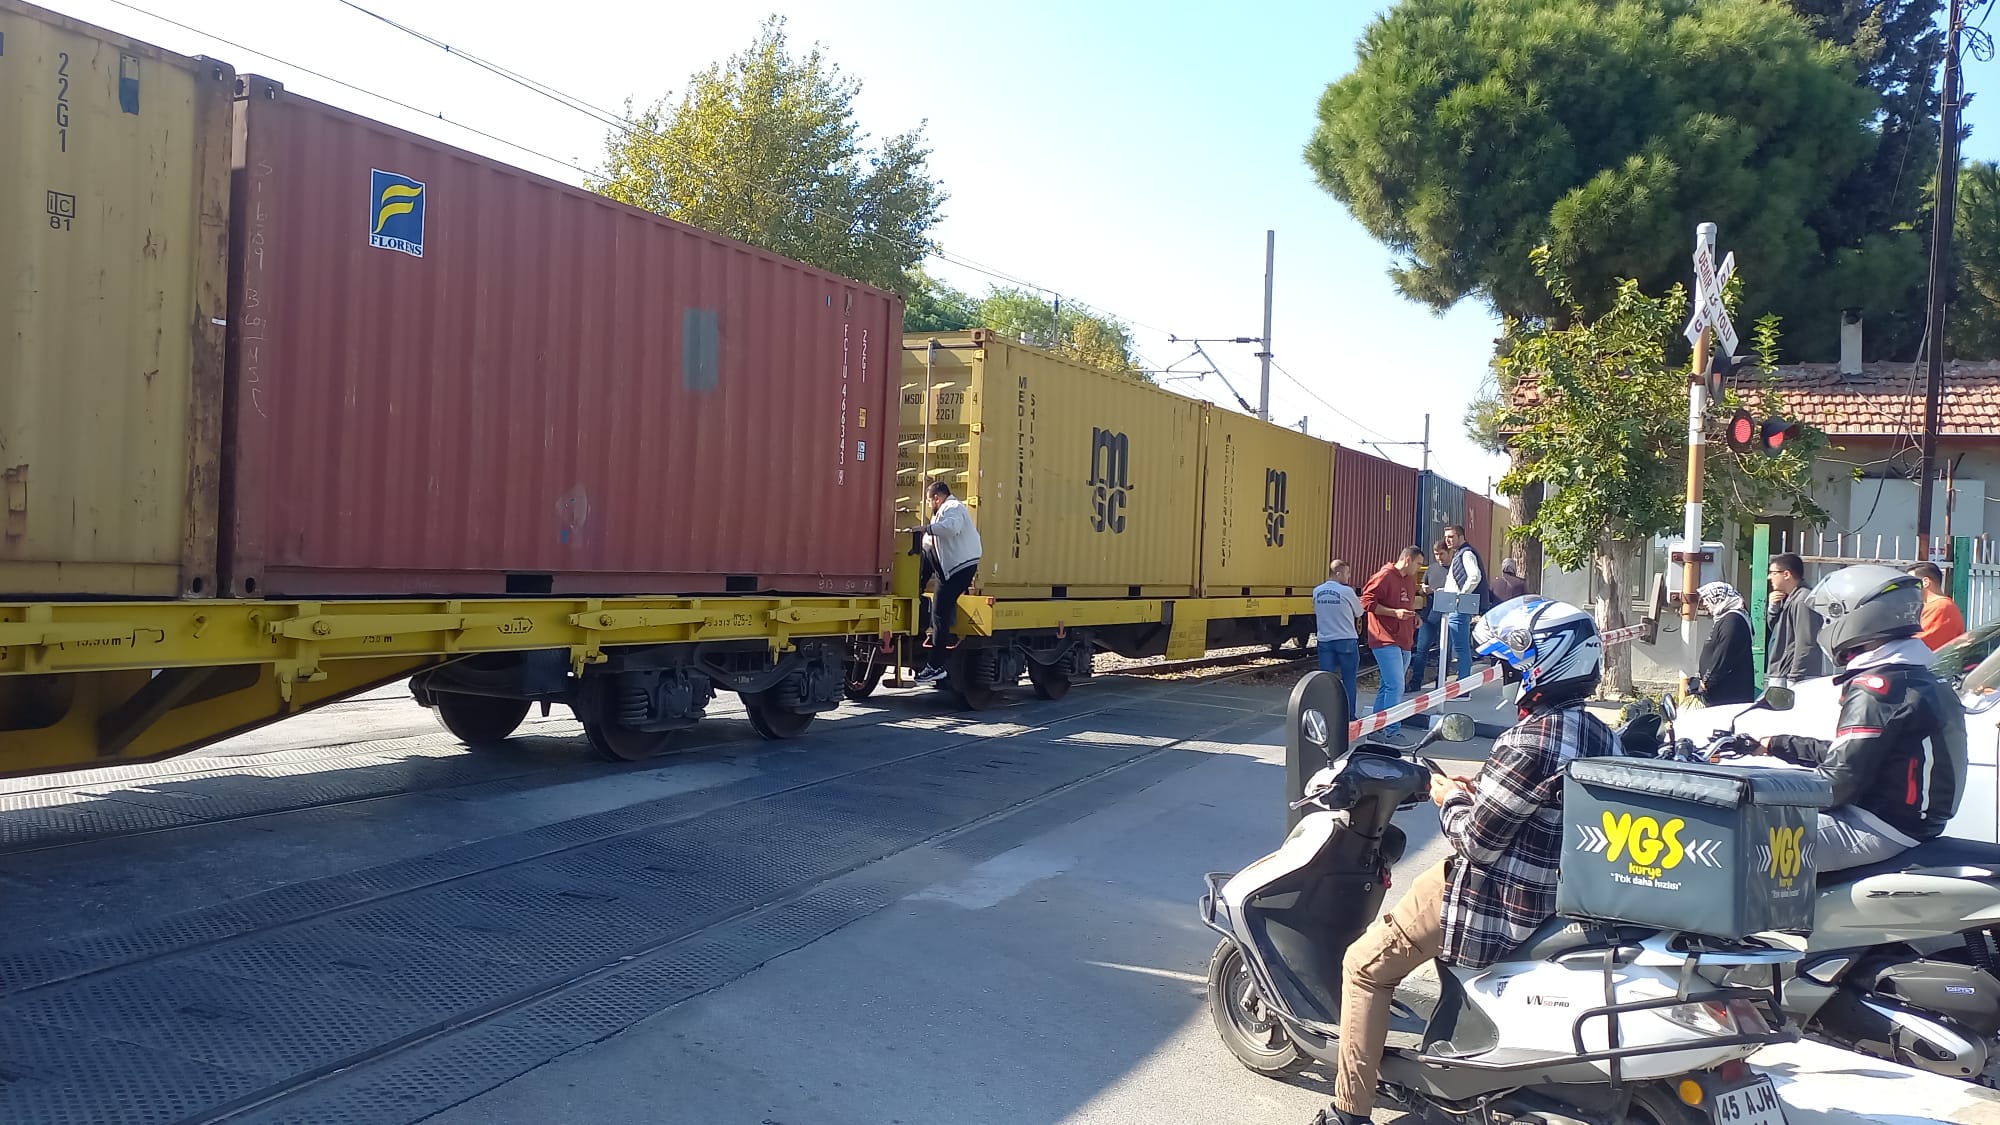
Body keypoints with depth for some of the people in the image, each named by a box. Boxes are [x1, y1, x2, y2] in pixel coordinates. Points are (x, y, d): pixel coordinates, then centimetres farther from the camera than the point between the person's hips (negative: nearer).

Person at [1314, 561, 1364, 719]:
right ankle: (1349, 717, 11)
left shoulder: (1316, 591, 1)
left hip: (1324, 641, 4)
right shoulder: (1347, 591, -11)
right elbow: (1359, 614, 2)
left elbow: (1316, 612, 9)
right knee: (1349, 681, 7)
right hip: (1347, 641, -4)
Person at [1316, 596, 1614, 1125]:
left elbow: (1477, 840, -22)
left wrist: (1450, 800, -3)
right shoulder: (1601, 735, 3)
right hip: (1563, 895, 10)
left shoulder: (1532, 741, -25)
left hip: (1499, 905, -10)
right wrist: (1482, 791, 10)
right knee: (1429, 881, 36)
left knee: (1364, 965, 4)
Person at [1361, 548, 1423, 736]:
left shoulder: (1410, 579, 18)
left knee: (1388, 686, 13)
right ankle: (1392, 731, -11)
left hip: (1404, 642, 9)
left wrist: (1412, 616, 12)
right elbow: (1367, 601, -15)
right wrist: (1394, 613, -20)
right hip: (1386, 641, -9)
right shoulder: (1384, 576, -10)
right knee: (1396, 686, -14)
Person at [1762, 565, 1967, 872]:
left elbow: (1842, 776, -21)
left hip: (1879, 830, -11)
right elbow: (1847, 752, 21)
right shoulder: (1916, 679, 13)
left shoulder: (1876, 688, -19)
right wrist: (1777, 744, 27)